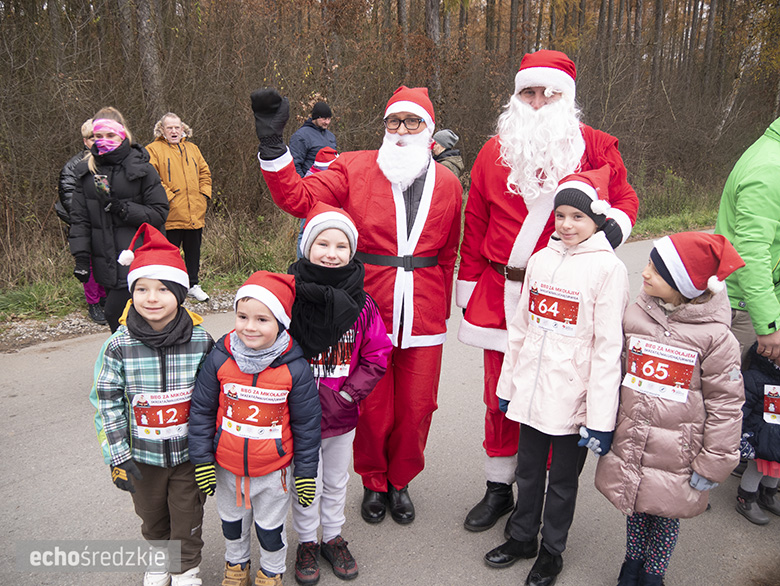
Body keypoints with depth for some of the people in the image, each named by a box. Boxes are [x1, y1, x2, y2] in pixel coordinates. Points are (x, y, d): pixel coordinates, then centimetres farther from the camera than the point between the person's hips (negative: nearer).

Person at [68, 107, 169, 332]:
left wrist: (124, 209, -17)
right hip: (106, 264, 4)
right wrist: (81, 256, 2)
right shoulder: (86, 171, 10)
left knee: (115, 314, -11)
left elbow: (160, 212, -5)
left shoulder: (141, 168, -3)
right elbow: (79, 218, 10)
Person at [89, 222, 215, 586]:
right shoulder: (120, 345, -14)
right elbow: (107, 401, -6)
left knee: (188, 520, 15)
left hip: (189, 452, -1)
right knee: (152, 517, 23)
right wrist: (117, 456, -7)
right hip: (143, 454, 1)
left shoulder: (201, 341, -14)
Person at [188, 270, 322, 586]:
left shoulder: (295, 368, -21)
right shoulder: (219, 359, -16)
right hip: (226, 468, 3)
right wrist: (202, 461, -2)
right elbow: (201, 411, -4)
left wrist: (306, 474, -5)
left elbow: (307, 425, -11)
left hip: (274, 471, -2)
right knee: (232, 521, 27)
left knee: (271, 528, 21)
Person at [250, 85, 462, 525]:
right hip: (369, 308, -2)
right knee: (372, 406, 9)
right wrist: (272, 143, -21)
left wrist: (442, 311, 12)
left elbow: (448, 255, 13)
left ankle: (400, 481, 38)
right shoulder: (355, 169, 0)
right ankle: (374, 482, 37)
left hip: (424, 317, 2)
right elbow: (299, 198, -10)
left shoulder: (448, 184, 8)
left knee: (416, 406, 11)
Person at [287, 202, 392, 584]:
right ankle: (307, 543, 39)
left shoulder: (361, 303, -9)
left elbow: (377, 356, -4)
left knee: (336, 481, 22)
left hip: (343, 415, 2)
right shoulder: (289, 296, -15)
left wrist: (346, 395, -13)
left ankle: (334, 538, 44)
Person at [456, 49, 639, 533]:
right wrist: (468, 287, 10)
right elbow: (475, 225, 10)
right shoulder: (495, 152, 8)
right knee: (500, 397, 11)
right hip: (500, 294, 2)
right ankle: (499, 489, 30)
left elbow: (625, 199, 12)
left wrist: (614, 225, -13)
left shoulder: (595, 148, 4)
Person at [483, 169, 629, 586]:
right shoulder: (541, 259, 5)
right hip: (531, 392, 4)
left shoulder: (608, 268, -11)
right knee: (528, 471, 20)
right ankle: (522, 537, 41)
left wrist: (602, 418, -14)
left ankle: (552, 551, 35)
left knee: (562, 480, 14)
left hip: (573, 400, -4)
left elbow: (608, 348, -13)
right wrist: (507, 384, 13)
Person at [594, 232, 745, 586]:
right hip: (630, 442, 3)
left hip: (677, 454, -3)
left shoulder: (715, 336, -16)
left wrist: (713, 464, -6)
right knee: (635, 506, 20)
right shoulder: (635, 315, -5)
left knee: (666, 513, 16)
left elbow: (725, 404, -9)